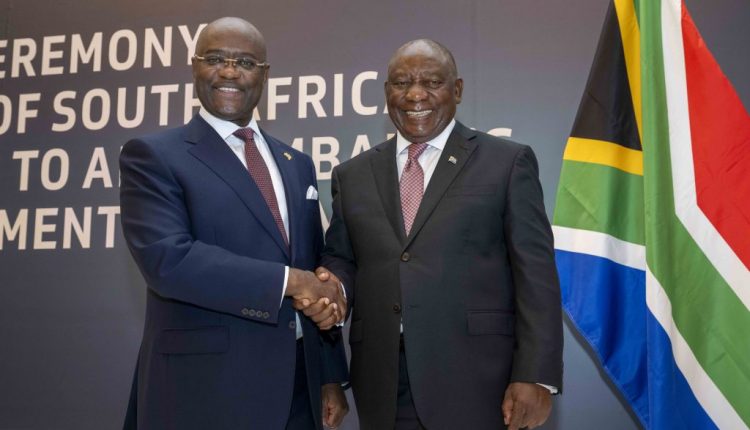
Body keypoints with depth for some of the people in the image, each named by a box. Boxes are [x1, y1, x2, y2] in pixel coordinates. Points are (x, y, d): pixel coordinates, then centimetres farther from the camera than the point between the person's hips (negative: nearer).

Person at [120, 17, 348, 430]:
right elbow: (167, 259, -20)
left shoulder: (297, 164, 12)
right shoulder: (153, 155, -5)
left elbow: (317, 274, 12)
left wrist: (330, 376, 9)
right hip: (204, 390, -5)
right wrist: (289, 281, -18)